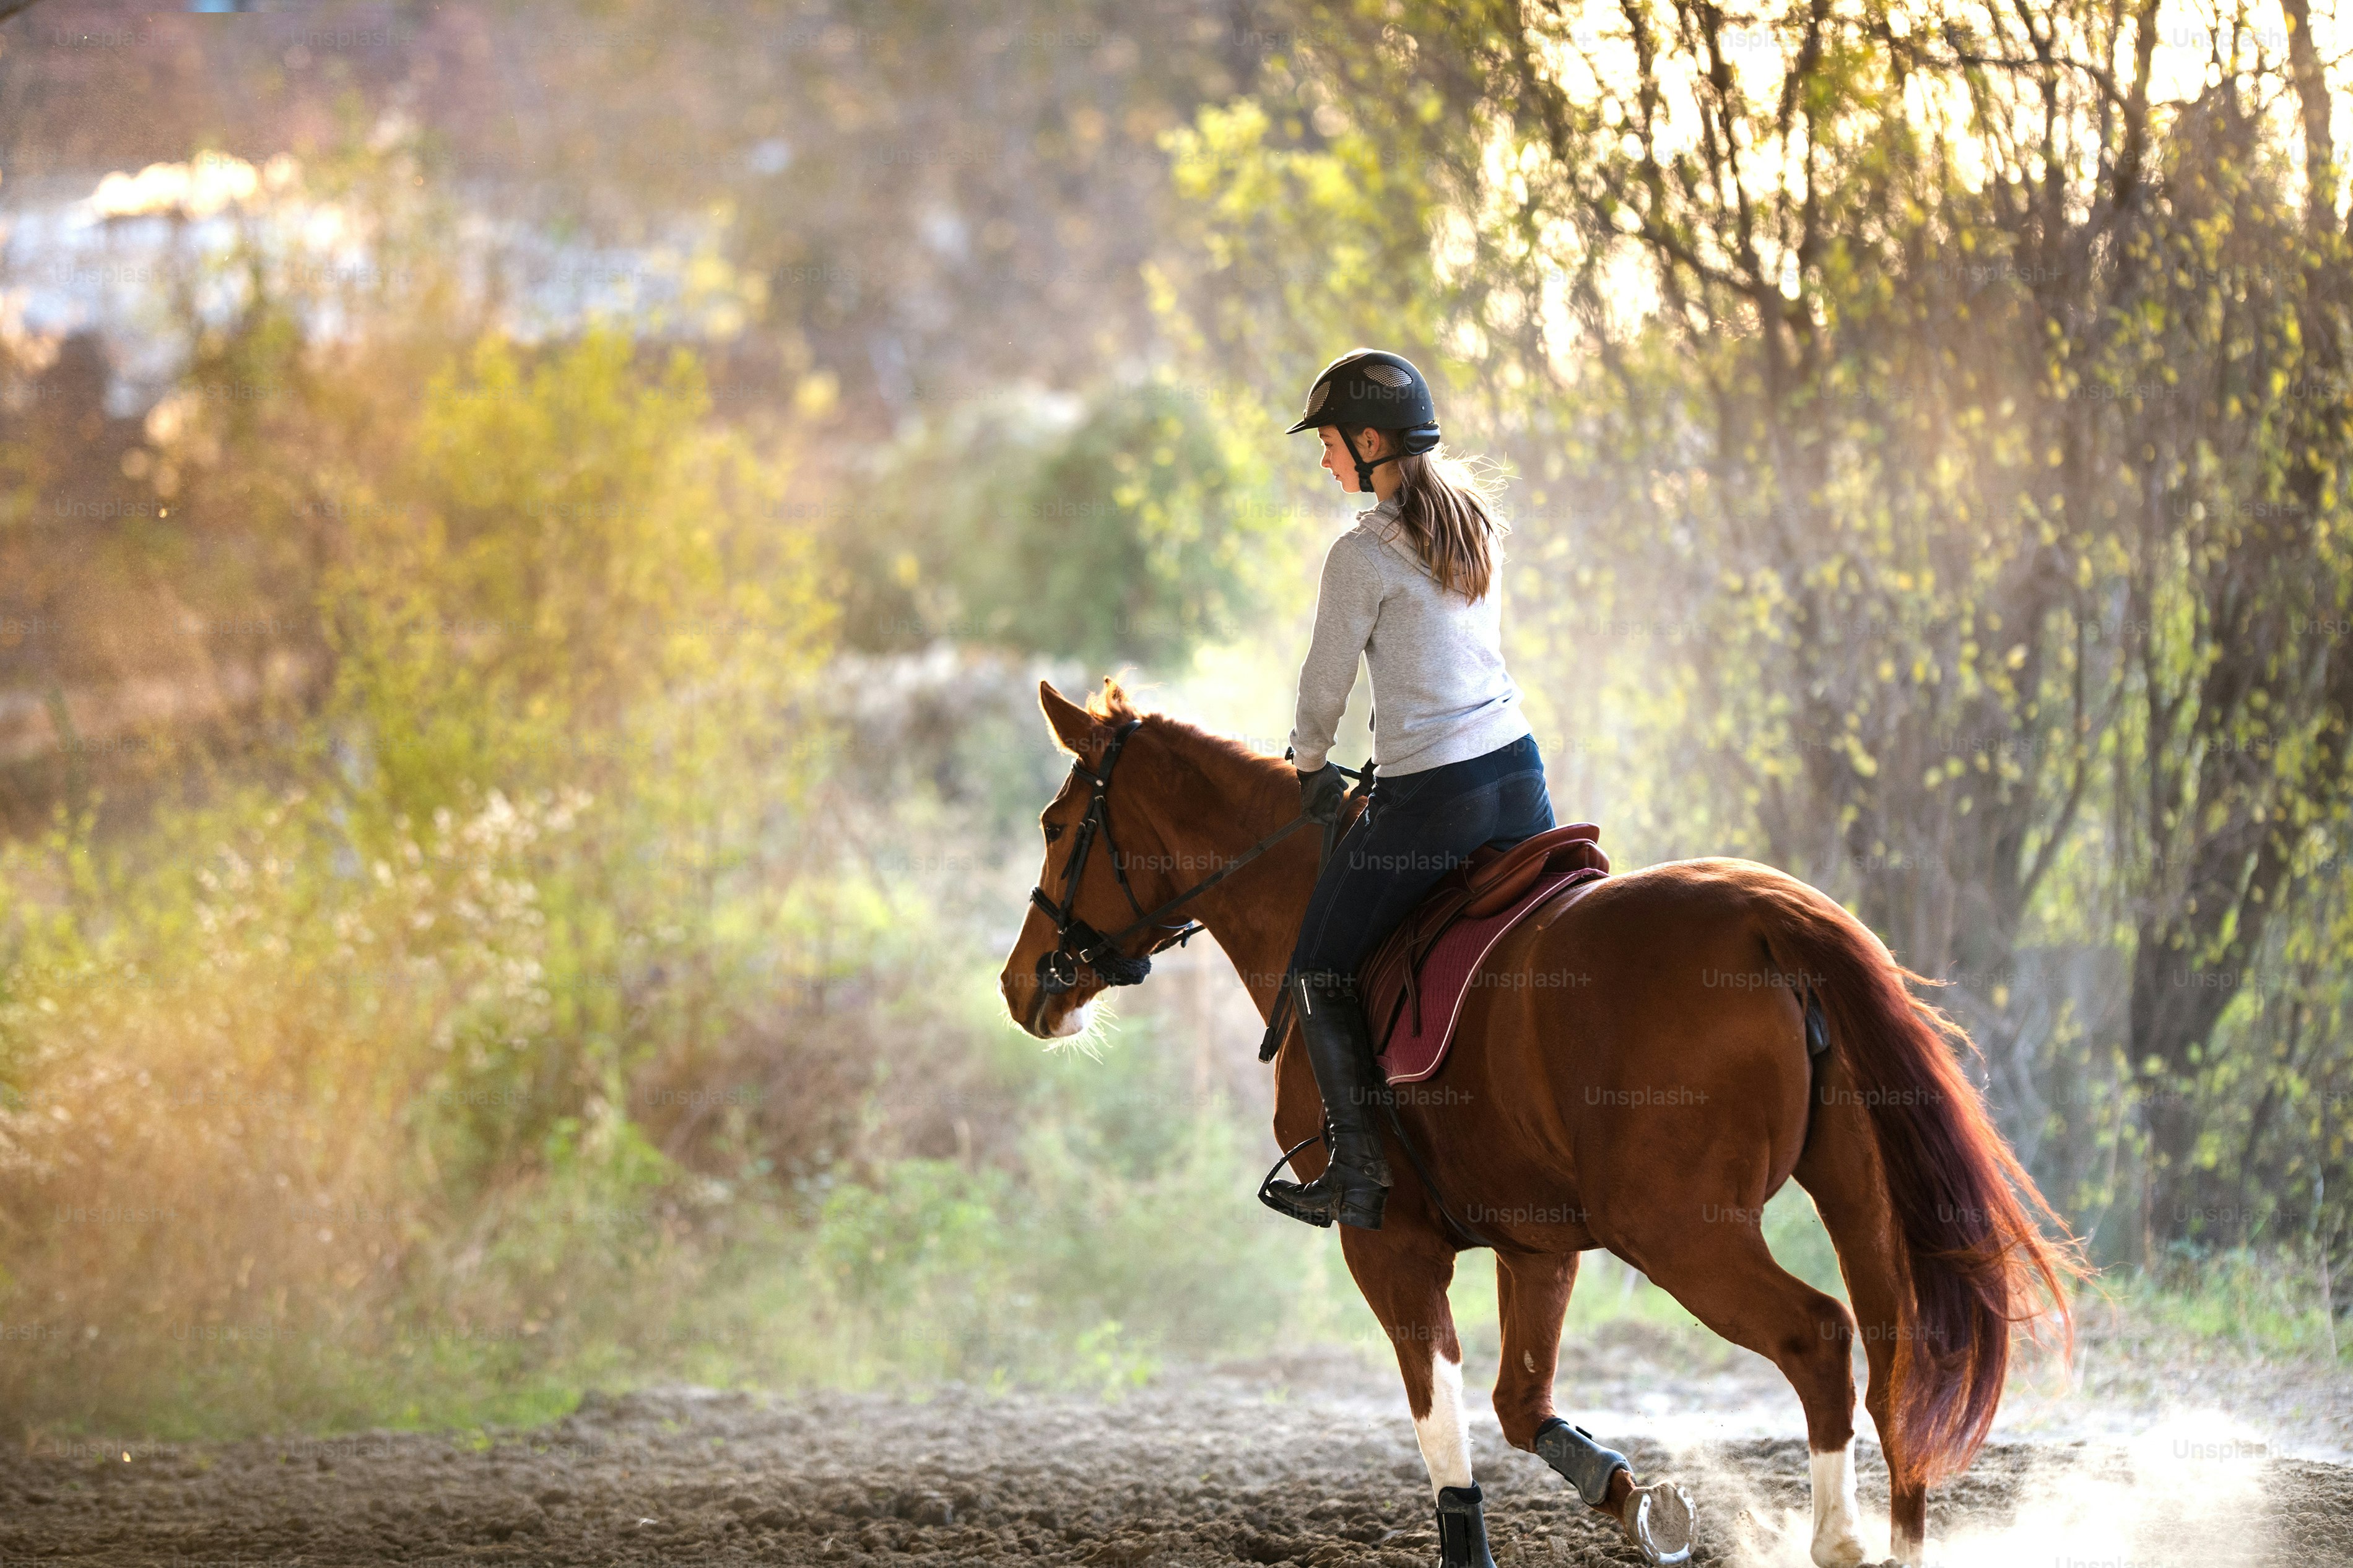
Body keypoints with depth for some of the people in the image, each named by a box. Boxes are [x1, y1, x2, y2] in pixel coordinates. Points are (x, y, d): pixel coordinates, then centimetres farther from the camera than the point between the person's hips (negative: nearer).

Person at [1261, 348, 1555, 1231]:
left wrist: (1309, 764, 17)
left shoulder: (1364, 555, -13)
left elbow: (1327, 681, -3)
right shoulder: (1474, 523, 10)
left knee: (1319, 973, 6)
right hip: (1519, 775, 7)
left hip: (1428, 798, -7)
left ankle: (1359, 1173, 1)